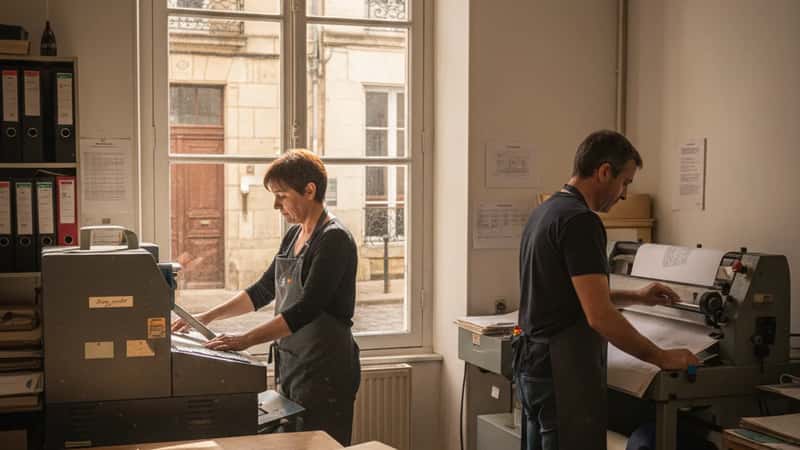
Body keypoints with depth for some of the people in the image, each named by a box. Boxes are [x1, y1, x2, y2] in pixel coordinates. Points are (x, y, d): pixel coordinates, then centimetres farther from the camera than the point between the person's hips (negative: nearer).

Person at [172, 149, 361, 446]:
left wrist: (246, 340, -25)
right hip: (291, 364, 8)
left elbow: (306, 309, -22)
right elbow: (264, 290, 20)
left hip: (324, 368, -8)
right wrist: (208, 317, 11)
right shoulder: (294, 236, 12)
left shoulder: (334, 239, -14)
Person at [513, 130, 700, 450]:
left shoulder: (546, 212, 12)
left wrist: (635, 297, 25)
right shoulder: (580, 221, -18)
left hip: (534, 366, 10)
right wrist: (661, 358, -13)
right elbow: (599, 316, -24)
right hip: (565, 376, -10)